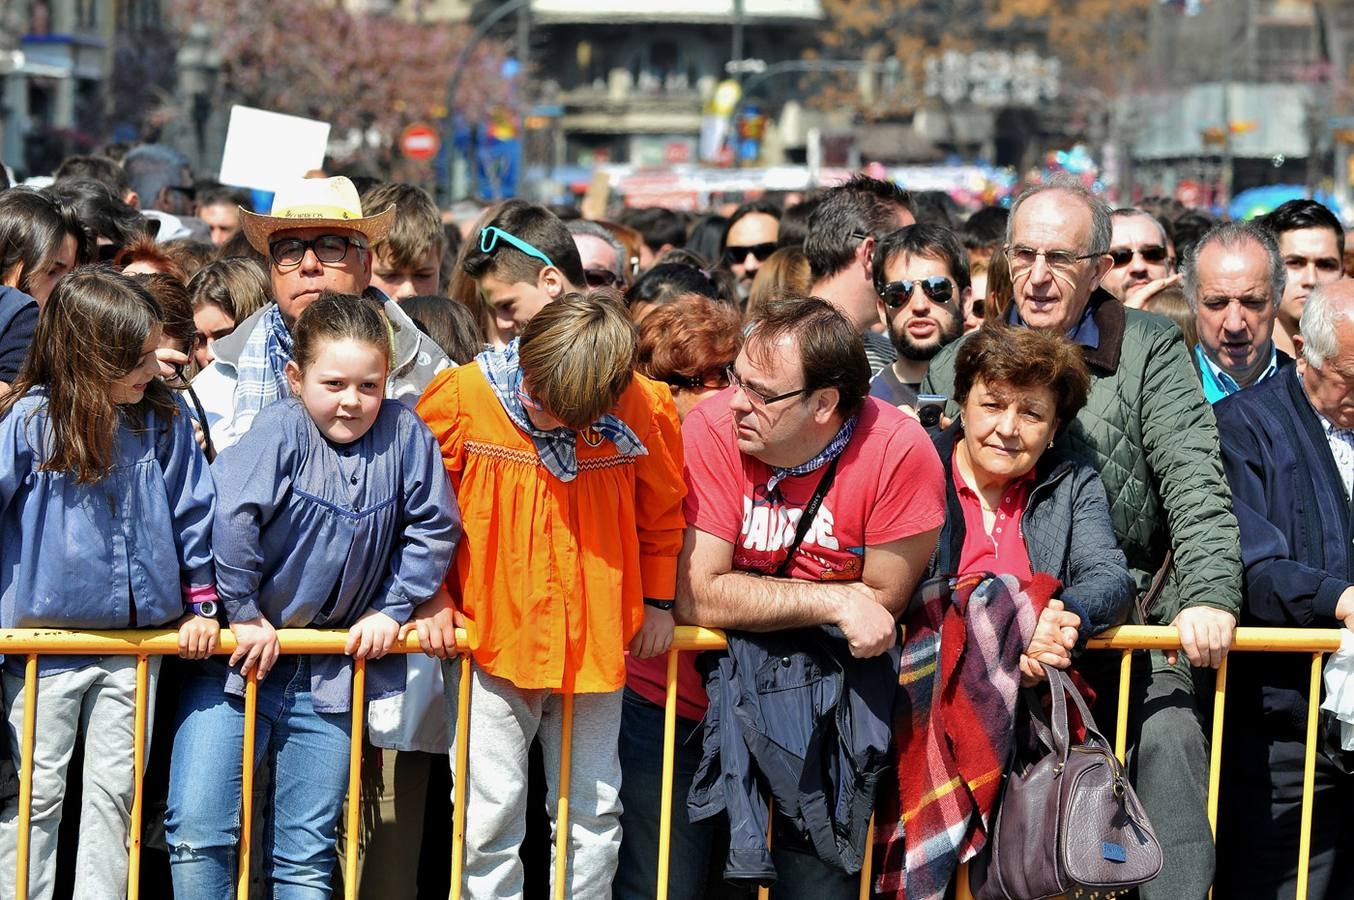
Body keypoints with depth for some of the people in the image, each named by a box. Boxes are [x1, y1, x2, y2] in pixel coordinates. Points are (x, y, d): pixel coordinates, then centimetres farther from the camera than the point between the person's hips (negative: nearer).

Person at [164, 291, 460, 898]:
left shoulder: (404, 434, -5)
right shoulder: (281, 431, -15)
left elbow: (434, 529, 5)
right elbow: (228, 513, -24)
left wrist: (391, 609, 1)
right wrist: (244, 615, -18)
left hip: (327, 676, 3)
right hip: (239, 659, -3)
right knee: (197, 828, -12)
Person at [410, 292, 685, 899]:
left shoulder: (644, 411, -10)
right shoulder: (461, 398, -13)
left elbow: (662, 509, 10)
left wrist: (657, 599, 13)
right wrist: (430, 597, -2)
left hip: (595, 641, 2)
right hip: (489, 641, -1)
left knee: (593, 813, 9)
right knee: (490, 816, -1)